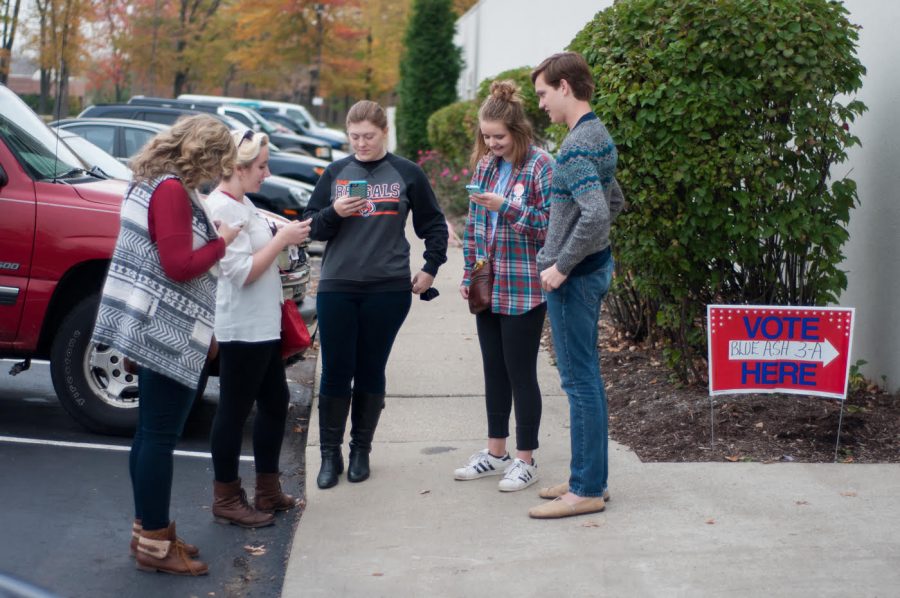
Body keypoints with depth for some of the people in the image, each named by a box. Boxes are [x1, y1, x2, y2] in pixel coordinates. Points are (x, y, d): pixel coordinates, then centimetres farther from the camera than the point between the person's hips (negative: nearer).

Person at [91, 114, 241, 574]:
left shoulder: (151, 183, 14)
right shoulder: (172, 190, -17)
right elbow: (179, 266, -21)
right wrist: (221, 242, -9)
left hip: (152, 331, 11)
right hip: (167, 334, -11)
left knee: (150, 432, 15)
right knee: (160, 436, -5)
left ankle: (147, 530, 24)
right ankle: (154, 545, 2)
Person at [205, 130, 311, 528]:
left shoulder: (241, 203, 12)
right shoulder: (222, 208, -19)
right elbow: (242, 271, -23)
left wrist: (286, 237, 7)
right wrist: (282, 239, -17)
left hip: (262, 326, 11)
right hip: (240, 328, -11)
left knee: (275, 403, 18)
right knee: (234, 412, 0)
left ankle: (267, 489, 29)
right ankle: (226, 499, 11)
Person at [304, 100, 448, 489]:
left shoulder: (407, 174, 4)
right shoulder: (335, 173, 7)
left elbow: (434, 225, 13)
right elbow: (312, 227, 7)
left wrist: (430, 269, 5)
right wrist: (334, 213, -12)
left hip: (389, 289, -1)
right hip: (336, 288, 1)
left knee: (371, 372, 6)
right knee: (335, 372, 0)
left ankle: (361, 451, 18)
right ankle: (330, 454, 10)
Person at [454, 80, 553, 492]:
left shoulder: (540, 166, -11)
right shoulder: (484, 165, 10)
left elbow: (549, 225, -15)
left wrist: (506, 207, -23)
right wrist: (468, 274, 14)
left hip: (523, 290, -7)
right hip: (487, 288, 7)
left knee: (521, 373, 0)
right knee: (494, 370, 14)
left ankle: (525, 460, 11)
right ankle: (496, 453, 26)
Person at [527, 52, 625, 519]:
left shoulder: (576, 146, -18)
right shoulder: (599, 135, 13)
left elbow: (596, 213, -30)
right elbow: (614, 202, 23)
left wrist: (561, 265, -20)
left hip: (574, 275, -10)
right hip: (594, 265, 10)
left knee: (579, 380, -5)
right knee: (586, 378, 15)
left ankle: (587, 489, 1)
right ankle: (589, 476, 23)